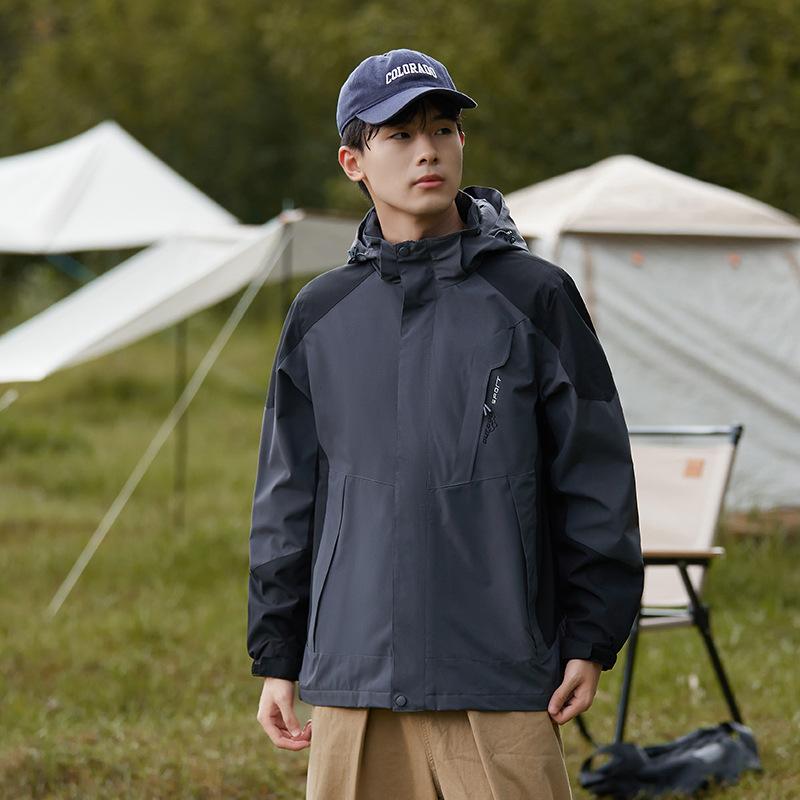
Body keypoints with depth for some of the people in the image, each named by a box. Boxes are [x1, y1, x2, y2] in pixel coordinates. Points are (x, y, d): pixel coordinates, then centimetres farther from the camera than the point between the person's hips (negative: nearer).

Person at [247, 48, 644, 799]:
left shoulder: (534, 296, 1)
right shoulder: (322, 314, 9)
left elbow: (594, 475, 1)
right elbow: (288, 496, 14)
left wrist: (591, 642, -2)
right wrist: (275, 659, 11)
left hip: (499, 683, -3)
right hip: (354, 678, 3)